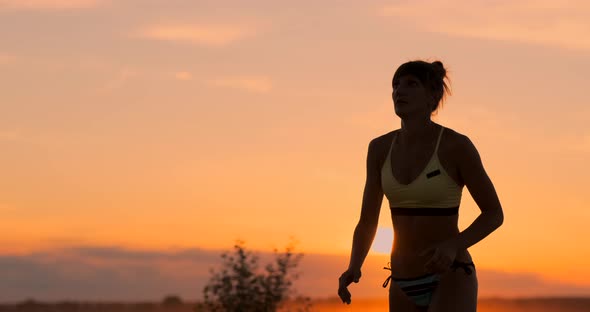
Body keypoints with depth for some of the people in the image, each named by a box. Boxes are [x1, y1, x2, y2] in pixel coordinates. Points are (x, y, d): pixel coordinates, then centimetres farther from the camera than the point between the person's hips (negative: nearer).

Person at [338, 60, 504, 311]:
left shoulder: (457, 145, -13)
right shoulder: (380, 148, 2)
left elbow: (494, 214, -4)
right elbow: (367, 222, 8)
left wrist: (453, 245, -23)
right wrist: (353, 269, -12)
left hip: (451, 281, -6)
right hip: (405, 286, 6)